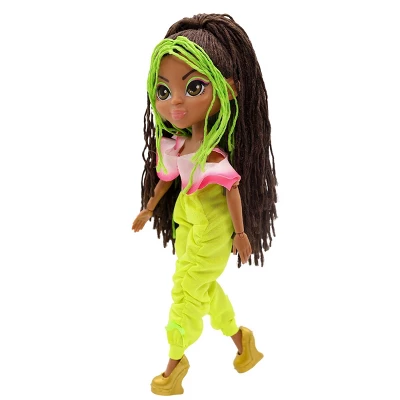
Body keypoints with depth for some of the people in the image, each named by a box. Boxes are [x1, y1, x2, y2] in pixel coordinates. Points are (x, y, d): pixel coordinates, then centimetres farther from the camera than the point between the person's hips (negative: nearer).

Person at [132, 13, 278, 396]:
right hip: (187, 220, 8)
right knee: (203, 285, 21)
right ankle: (239, 338, 40)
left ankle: (175, 361, 23)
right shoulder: (174, 147, -5)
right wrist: (148, 209, 22)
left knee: (187, 290, 3)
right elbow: (165, 180, 10)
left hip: (212, 228, -8)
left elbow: (233, 192, -18)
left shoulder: (215, 157, -27)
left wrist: (240, 233, -11)